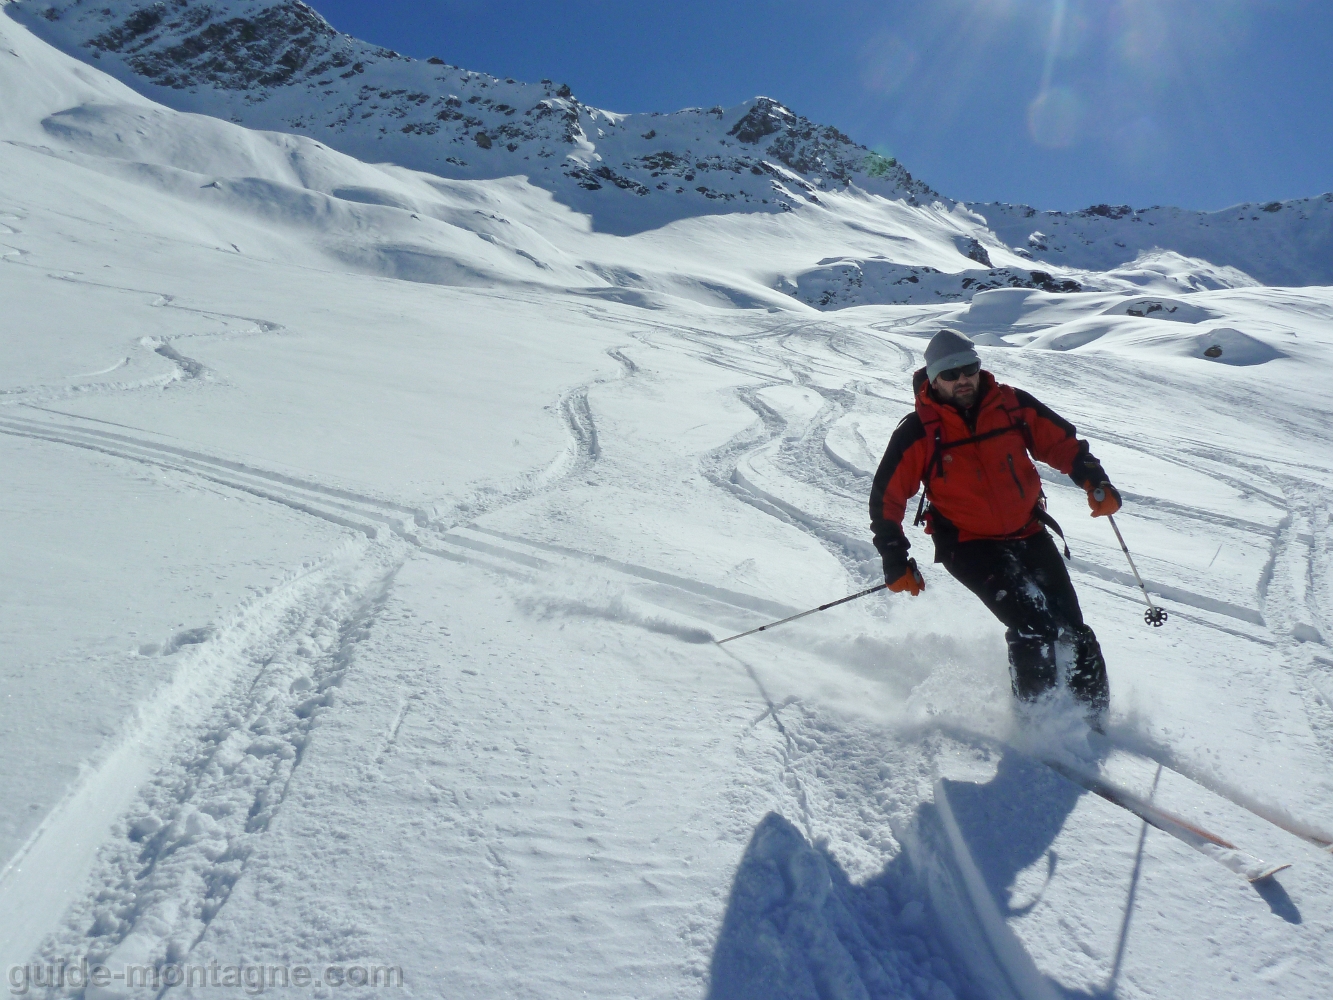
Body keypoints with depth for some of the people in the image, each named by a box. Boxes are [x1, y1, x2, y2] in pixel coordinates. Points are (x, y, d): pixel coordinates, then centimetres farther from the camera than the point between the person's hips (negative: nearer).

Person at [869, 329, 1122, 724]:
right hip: (969, 545, -4)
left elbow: (1063, 442, 13)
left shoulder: (1012, 405, -1)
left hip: (1029, 534, 4)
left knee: (1071, 628, 2)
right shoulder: (919, 432, -10)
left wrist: (1094, 480, -3)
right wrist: (896, 561, -7)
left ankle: (1094, 712, 20)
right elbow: (886, 497, -5)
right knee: (1033, 627, -18)